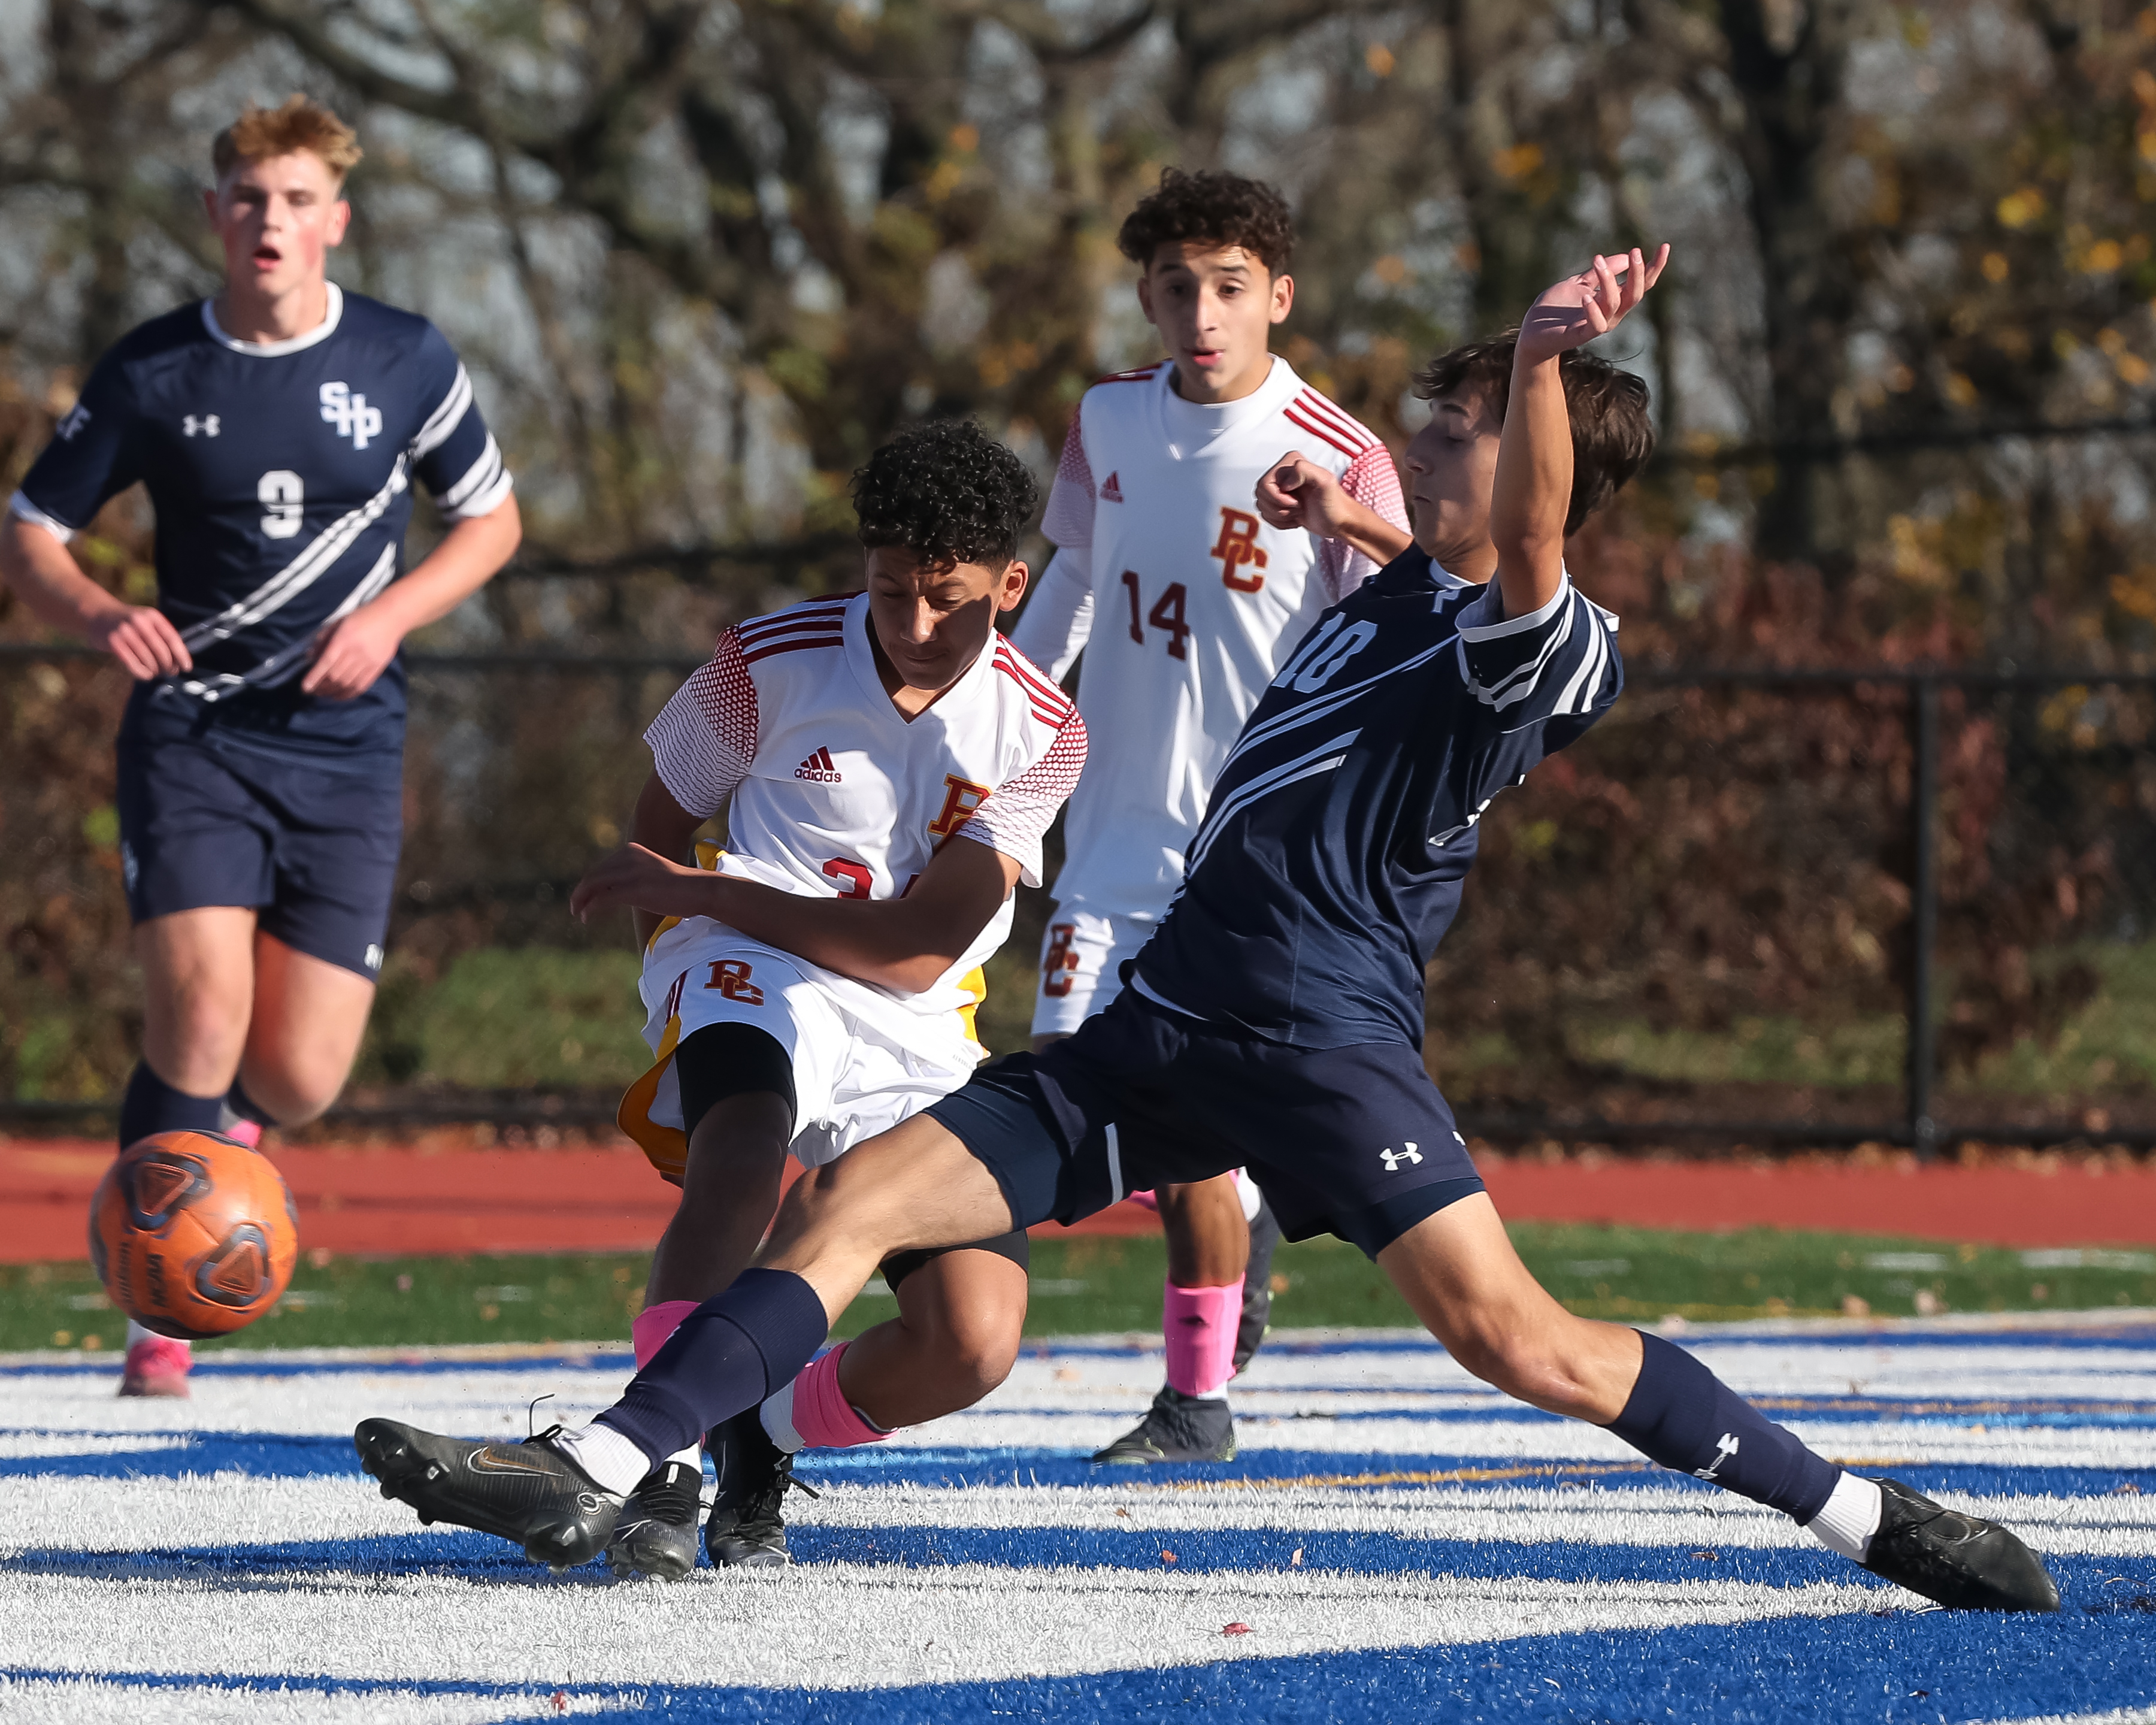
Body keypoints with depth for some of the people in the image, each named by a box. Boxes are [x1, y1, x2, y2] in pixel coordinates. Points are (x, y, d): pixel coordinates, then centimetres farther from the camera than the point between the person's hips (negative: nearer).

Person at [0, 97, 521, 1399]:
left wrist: (390, 616, -6)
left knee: (299, 1082, -5)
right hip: (193, 735, -1)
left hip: (347, 751, 1)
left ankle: (210, 1124, 34)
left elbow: (492, 520, 12)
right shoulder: (153, 374, -1)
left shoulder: (405, 361, 0)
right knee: (202, 1011, -21)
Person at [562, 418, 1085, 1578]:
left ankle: (764, 1441, 13)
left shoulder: (1041, 733, -4)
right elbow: (663, 820, 14)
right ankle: (661, 1458, -39)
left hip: (914, 1037, 2)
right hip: (751, 970, -2)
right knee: (741, 1160, -39)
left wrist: (699, 894, -13)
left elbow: (916, 952, -11)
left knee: (974, 1346, -15)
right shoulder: (775, 661, -3)